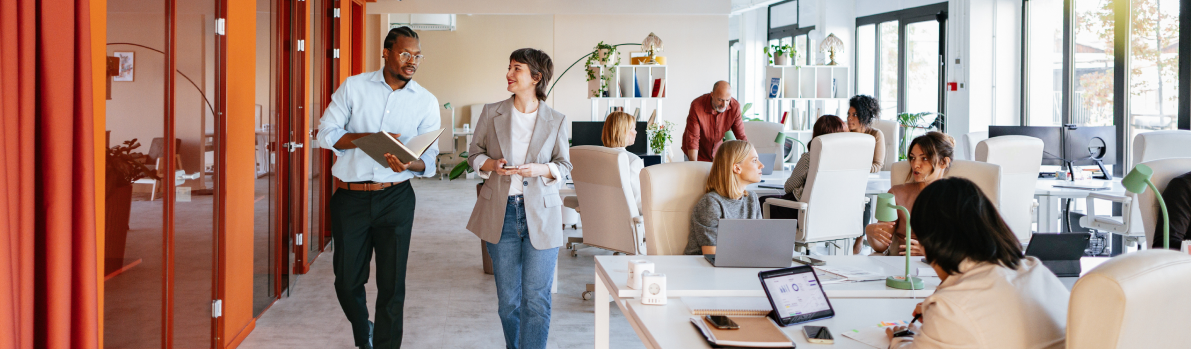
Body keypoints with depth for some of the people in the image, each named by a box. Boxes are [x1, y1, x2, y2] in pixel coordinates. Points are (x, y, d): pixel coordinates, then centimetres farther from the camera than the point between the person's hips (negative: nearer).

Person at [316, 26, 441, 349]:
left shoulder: (426, 102, 4)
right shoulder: (353, 87, 2)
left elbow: (429, 158, 0)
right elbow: (326, 133, -2)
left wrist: (410, 164, -23)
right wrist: (370, 138, -15)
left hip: (395, 199, 0)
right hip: (350, 198, 0)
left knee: (391, 284, 2)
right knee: (347, 280, 9)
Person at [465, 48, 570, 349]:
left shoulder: (556, 121, 0)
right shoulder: (492, 113, 4)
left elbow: (564, 166, 6)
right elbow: (474, 154, 10)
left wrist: (540, 170, -15)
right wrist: (491, 165, -11)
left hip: (541, 214, -2)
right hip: (501, 213, 2)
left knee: (536, 298, -3)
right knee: (507, 298, 10)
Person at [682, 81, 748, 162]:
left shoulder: (735, 106, -18)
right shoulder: (697, 106, -27)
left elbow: (741, 137, -12)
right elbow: (692, 139, -26)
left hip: (717, 152, 3)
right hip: (698, 153, -3)